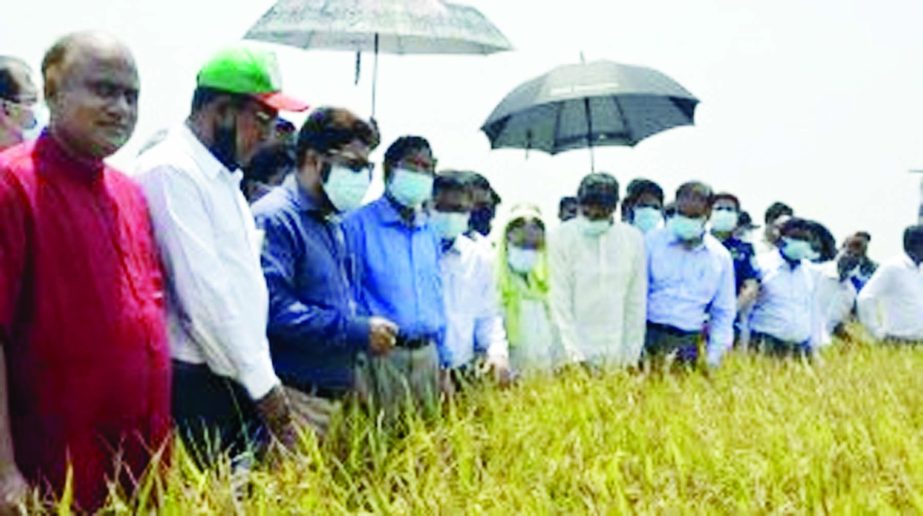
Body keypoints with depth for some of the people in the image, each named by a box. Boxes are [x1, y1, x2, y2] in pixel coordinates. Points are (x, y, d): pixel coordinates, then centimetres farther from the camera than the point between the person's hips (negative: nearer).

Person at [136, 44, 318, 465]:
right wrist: (263, 385, -14)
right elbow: (203, 294, -18)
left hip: (241, 380, 9)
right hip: (194, 383, -9)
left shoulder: (223, 176, 17)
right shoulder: (171, 172, -12)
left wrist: (269, 381, 14)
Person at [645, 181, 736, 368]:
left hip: (688, 343, 2)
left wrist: (713, 356, 7)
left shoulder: (721, 256, 8)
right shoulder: (653, 241, 1)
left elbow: (724, 313, 15)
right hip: (649, 336, -1)